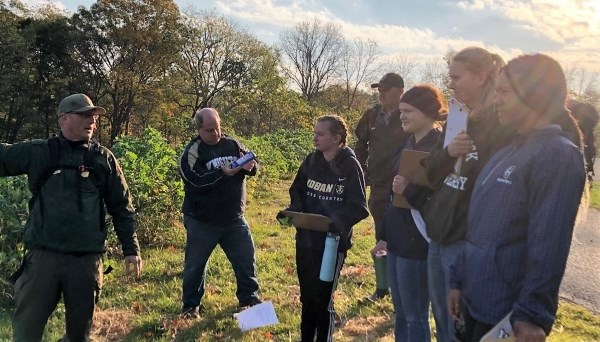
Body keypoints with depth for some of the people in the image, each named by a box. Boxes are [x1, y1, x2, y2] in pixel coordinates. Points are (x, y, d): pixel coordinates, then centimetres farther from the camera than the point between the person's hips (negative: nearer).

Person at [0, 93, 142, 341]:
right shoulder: (38, 153, 3)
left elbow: (121, 207, 6)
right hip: (42, 254, 0)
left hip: (87, 258, 0)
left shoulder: (104, 159, 4)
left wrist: (131, 248, 3)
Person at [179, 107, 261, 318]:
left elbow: (253, 163, 2)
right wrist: (222, 173, -32)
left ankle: (249, 299, 30)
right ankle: (191, 306, 25)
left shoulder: (232, 144, 3)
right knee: (195, 265, 8)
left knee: (246, 259, 12)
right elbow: (195, 181, -23)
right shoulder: (192, 152, -11)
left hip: (234, 218, 4)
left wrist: (250, 166, -22)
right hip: (202, 221, -4)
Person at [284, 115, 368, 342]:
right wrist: (292, 212, -8)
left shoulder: (350, 166, -12)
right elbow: (297, 192, 11)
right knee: (307, 295, 18)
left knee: (323, 298, 5)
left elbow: (358, 207, -15)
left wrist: (338, 221, -31)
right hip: (305, 239, 5)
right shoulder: (311, 160, 3)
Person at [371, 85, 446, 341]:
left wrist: (409, 191, -31)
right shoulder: (408, 145, 11)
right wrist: (384, 236, 18)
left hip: (417, 243, -8)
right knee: (401, 315, 18)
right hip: (398, 240, 8)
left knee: (415, 318, 4)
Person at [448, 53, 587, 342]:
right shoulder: (506, 154, 10)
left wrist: (532, 315, -22)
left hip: (508, 313, -8)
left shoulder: (559, 155, -16)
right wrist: (460, 280, 13)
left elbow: (549, 247, -21)